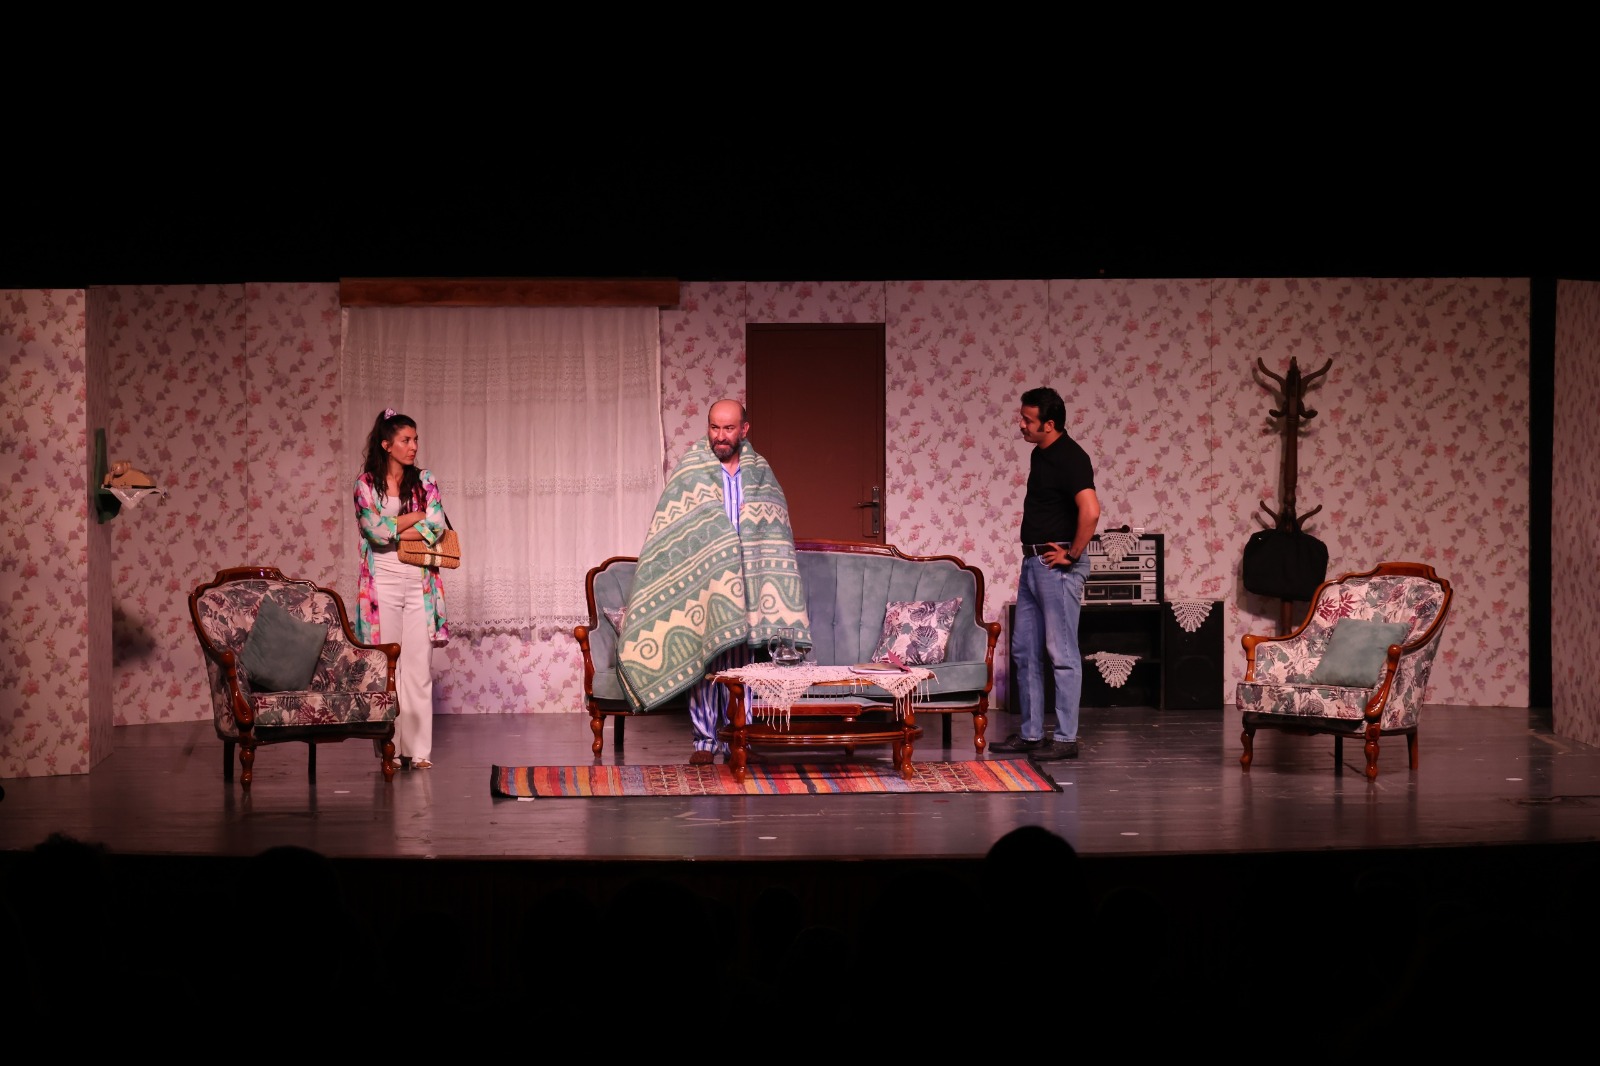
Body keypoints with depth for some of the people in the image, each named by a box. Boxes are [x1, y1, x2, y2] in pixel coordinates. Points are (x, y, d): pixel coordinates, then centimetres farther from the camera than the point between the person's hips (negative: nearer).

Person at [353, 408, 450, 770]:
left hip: (418, 581, 2)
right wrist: (416, 516, -2)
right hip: (383, 581, -2)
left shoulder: (424, 481, 9)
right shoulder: (366, 484, 3)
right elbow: (376, 530, -11)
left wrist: (392, 533, -9)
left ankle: (419, 749, -2)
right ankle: (390, 748, 2)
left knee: (419, 665, -3)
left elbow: (437, 525, -5)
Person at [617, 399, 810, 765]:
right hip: (699, 581, -3)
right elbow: (668, 529, -3)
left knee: (739, 660, 4)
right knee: (702, 658, -2)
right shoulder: (690, 470, -3)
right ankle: (705, 739, 4)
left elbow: (774, 528, 17)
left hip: (743, 583, 3)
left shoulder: (760, 471, 7)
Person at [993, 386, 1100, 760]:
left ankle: (1065, 739, 0)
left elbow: (1090, 511, -29)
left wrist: (1072, 554, -20)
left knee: (1062, 653, -5)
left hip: (1057, 565, -10)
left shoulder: (1070, 458, -17)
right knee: (1024, 651, 12)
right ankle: (1030, 733, 19)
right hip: (1033, 561, 10)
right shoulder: (1039, 454, 13)